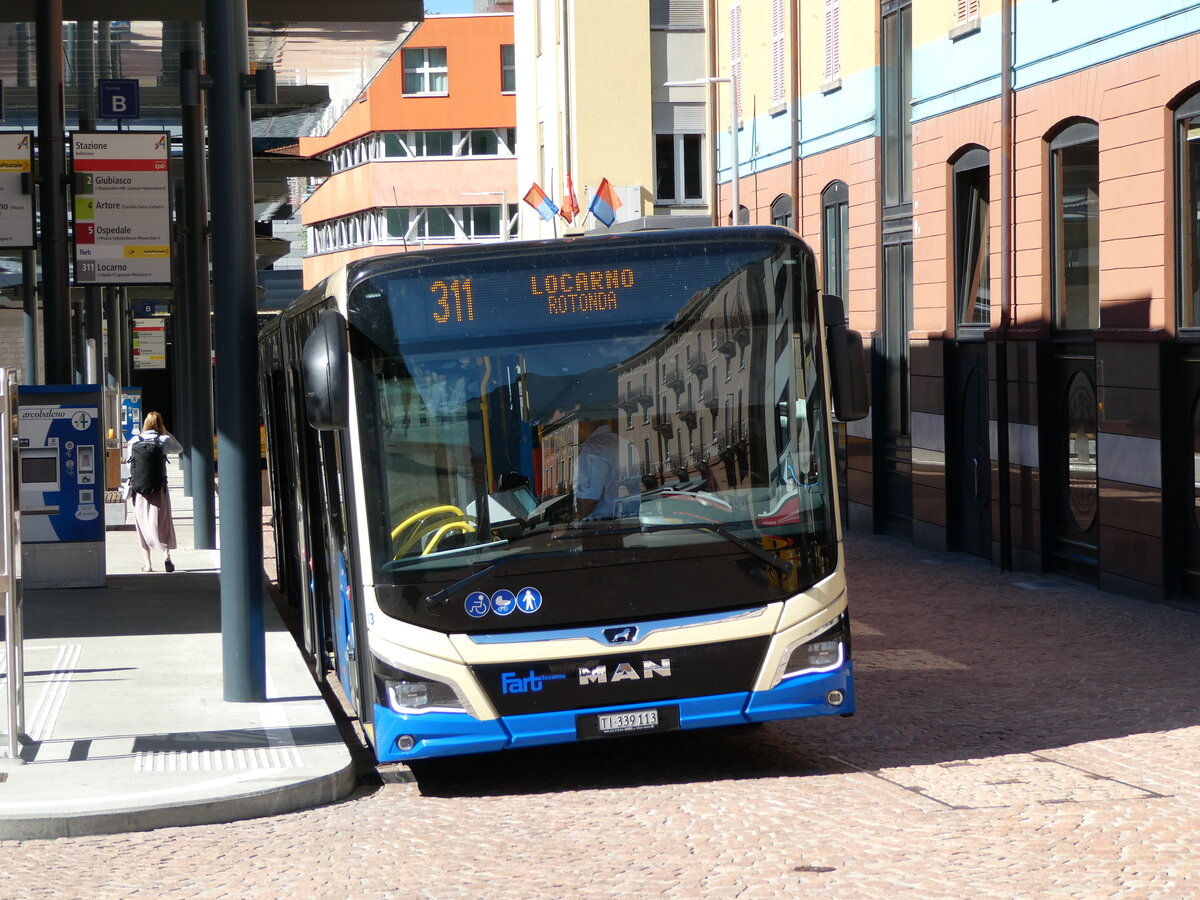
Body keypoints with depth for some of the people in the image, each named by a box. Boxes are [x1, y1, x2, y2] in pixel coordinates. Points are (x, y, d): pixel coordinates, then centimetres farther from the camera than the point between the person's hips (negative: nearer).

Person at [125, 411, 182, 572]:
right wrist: (166, 433, 14)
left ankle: (147, 563, 5)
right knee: (164, 523, 7)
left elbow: (128, 459, 4)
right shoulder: (164, 440, -4)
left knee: (143, 524, 7)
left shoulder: (135, 440, -2)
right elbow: (180, 449, 14)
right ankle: (166, 554, -13)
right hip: (159, 488, -1)